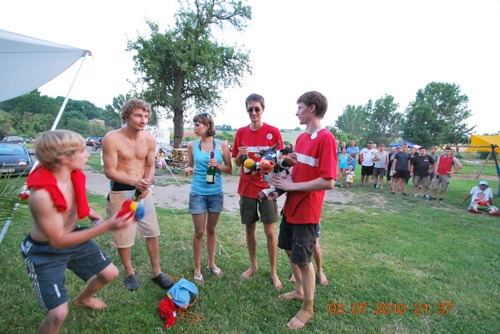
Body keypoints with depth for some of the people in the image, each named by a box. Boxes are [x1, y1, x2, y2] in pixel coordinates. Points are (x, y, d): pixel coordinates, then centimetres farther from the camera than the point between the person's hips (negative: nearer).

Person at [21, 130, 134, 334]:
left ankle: (83, 299, 47)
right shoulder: (41, 194, -35)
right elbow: (58, 241, -30)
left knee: (111, 273, 15)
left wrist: (90, 213, -7)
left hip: (72, 235, 7)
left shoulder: (75, 175, -14)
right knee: (59, 313, -13)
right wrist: (107, 227, -38)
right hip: (45, 252, -6)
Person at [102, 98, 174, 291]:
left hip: (144, 191, 4)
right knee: (123, 236, 10)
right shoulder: (112, 138, -16)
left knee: (152, 232, 9)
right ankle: (129, 273, 34)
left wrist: (147, 184, -12)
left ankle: (157, 273, 26)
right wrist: (134, 182, -28)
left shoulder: (150, 139, -3)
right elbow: (109, 171, -15)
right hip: (121, 193, -4)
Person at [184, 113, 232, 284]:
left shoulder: (222, 145, -3)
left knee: (211, 229, 16)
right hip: (198, 193, 0)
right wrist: (189, 170, -12)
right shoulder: (192, 145, 0)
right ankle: (197, 269, 21)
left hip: (216, 193, 1)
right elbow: (190, 167, 10)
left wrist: (218, 165, -17)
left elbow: (229, 169, 1)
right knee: (199, 232, 4)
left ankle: (211, 263, 34)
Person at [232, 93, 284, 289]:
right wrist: (240, 155, -11)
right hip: (247, 187, 3)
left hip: (266, 187, -3)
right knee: (249, 228, 13)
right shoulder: (241, 133, 5)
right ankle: (253, 265, 33)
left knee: (270, 231, 2)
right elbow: (237, 163, 10)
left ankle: (273, 271, 21)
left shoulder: (273, 132, -5)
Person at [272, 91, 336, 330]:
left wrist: (292, 186, -19)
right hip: (290, 206, 9)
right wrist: (283, 182, 0)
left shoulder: (326, 138, -18)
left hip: (306, 211, -9)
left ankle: (307, 309, 29)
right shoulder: (301, 138, 8)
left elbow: (328, 182, -24)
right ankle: (299, 290, 45)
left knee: (303, 260, 5)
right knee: (289, 249, 22)